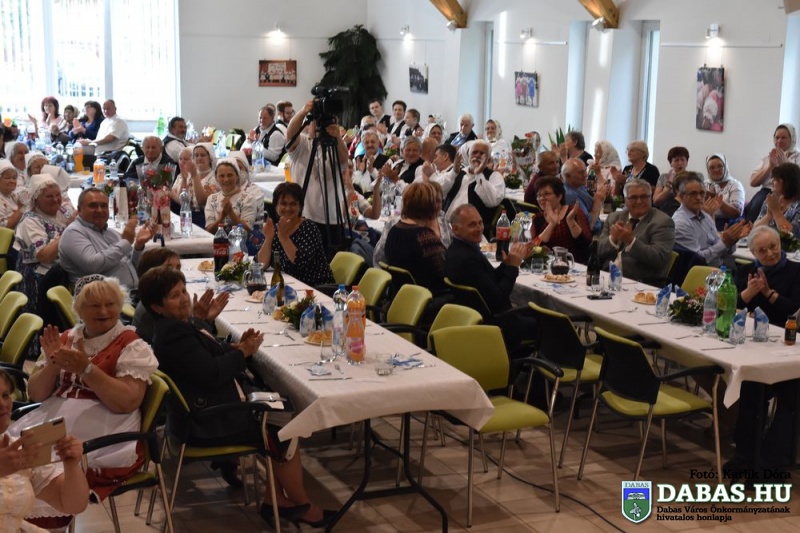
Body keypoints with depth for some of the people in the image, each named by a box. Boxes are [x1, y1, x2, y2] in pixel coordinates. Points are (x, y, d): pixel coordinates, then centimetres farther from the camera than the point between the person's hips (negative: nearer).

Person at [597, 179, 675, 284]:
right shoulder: (614, 217, 16)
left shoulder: (662, 222, 0)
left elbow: (659, 259, -12)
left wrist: (631, 241, -21)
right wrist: (612, 239, -10)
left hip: (643, 284, -5)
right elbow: (597, 252, 10)